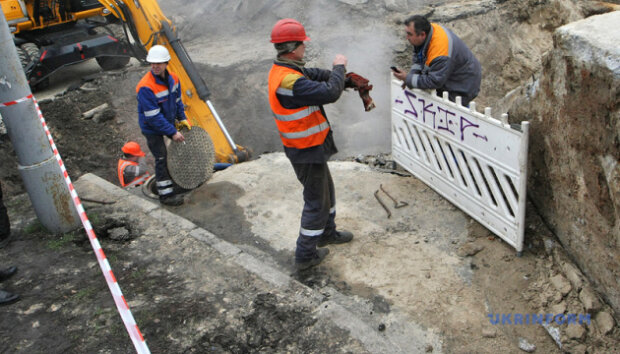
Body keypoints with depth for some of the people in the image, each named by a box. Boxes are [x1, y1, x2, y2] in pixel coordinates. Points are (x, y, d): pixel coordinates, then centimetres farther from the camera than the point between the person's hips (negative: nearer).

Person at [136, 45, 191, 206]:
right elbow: (153, 116, -28)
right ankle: (166, 194, 8)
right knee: (161, 159, -3)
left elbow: (177, 100, 12)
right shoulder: (146, 87, -29)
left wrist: (182, 118, 3)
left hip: (168, 122, 7)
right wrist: (172, 132, -26)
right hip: (152, 128, -7)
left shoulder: (173, 79, -6)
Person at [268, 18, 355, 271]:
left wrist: (337, 73, 1)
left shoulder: (281, 69, 3)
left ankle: (327, 233, 45)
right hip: (306, 151, -10)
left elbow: (313, 74, 14)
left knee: (325, 189, 26)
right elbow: (330, 93, -30)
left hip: (307, 146, 10)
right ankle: (305, 255, 16)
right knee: (316, 200, 3)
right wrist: (339, 68, -14)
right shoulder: (290, 81, -30)